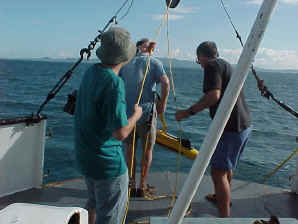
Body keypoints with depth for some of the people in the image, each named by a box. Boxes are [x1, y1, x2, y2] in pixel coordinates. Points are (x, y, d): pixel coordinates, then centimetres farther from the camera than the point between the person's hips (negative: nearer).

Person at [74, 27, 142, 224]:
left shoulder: (91, 72, 1)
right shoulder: (114, 83, -26)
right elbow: (120, 133, -29)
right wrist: (136, 115, -6)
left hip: (85, 156, 9)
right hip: (107, 163, -9)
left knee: (95, 203, 30)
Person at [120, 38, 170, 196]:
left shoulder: (126, 63, 10)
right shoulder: (154, 62, 0)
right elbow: (165, 83, -15)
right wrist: (163, 103, -4)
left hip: (126, 112, 3)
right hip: (146, 112, -3)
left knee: (130, 149, 14)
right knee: (147, 149, 11)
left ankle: (132, 185, 22)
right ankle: (142, 186, 19)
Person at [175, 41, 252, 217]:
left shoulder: (212, 65, -11)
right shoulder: (227, 65, 18)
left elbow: (214, 96, -25)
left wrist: (189, 112, -20)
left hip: (231, 127, -10)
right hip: (244, 124, 10)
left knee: (218, 172, -5)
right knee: (227, 165, 26)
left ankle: (225, 216, 1)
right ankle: (223, 197, 46)